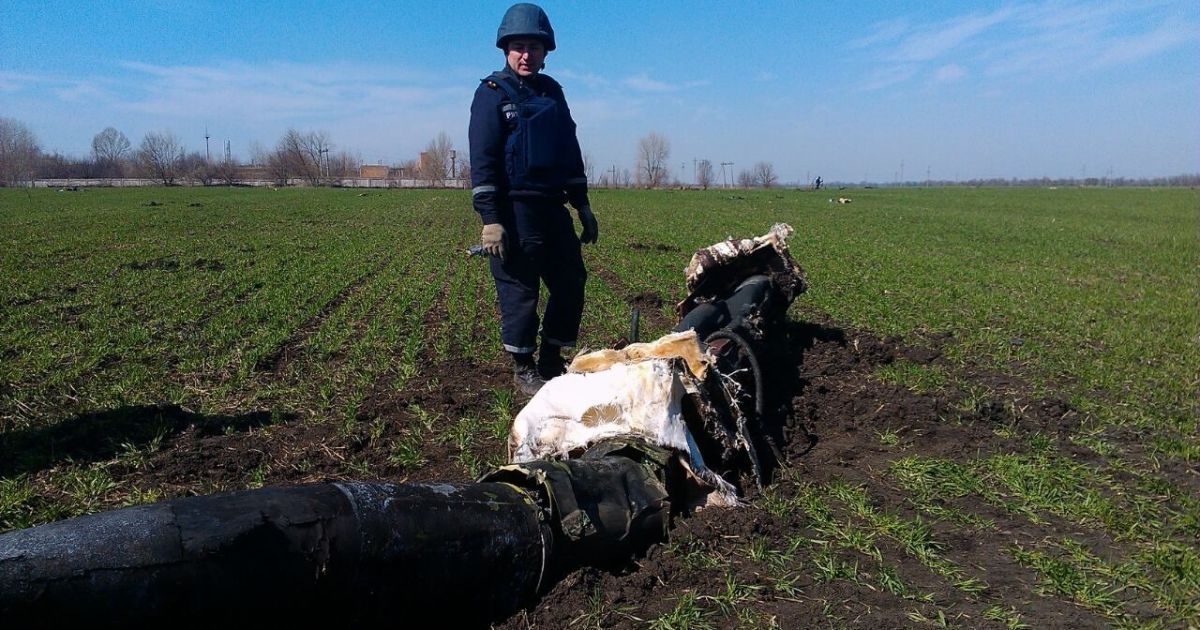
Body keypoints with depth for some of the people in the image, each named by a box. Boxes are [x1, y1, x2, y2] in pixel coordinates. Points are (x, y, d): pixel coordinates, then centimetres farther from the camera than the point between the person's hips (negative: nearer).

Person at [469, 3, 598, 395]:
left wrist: (582, 205, 16)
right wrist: (490, 219, -17)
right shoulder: (492, 93, -3)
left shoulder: (552, 92, 16)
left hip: (553, 208, 7)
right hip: (514, 211, -6)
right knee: (519, 291, -1)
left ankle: (552, 361, 23)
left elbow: (570, 150, 20)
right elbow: (482, 160, -10)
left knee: (571, 283, 8)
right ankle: (524, 370, 15)